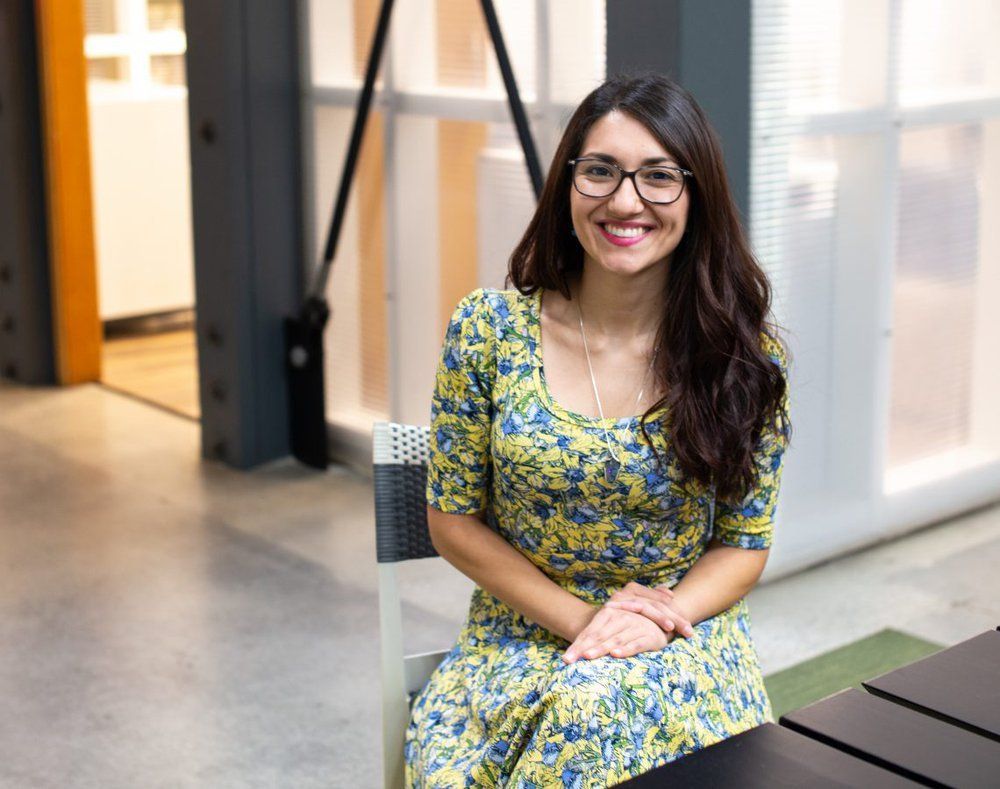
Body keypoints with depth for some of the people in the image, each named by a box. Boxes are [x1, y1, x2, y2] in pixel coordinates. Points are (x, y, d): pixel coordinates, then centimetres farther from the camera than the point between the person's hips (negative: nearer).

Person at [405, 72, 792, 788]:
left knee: (596, 710, -34)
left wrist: (654, 621, -16)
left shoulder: (746, 353, -5)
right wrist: (581, 619, -11)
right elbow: (455, 520, 1)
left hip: (679, 633, 0)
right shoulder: (489, 329, -6)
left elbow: (744, 545, 3)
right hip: (520, 634, 1)